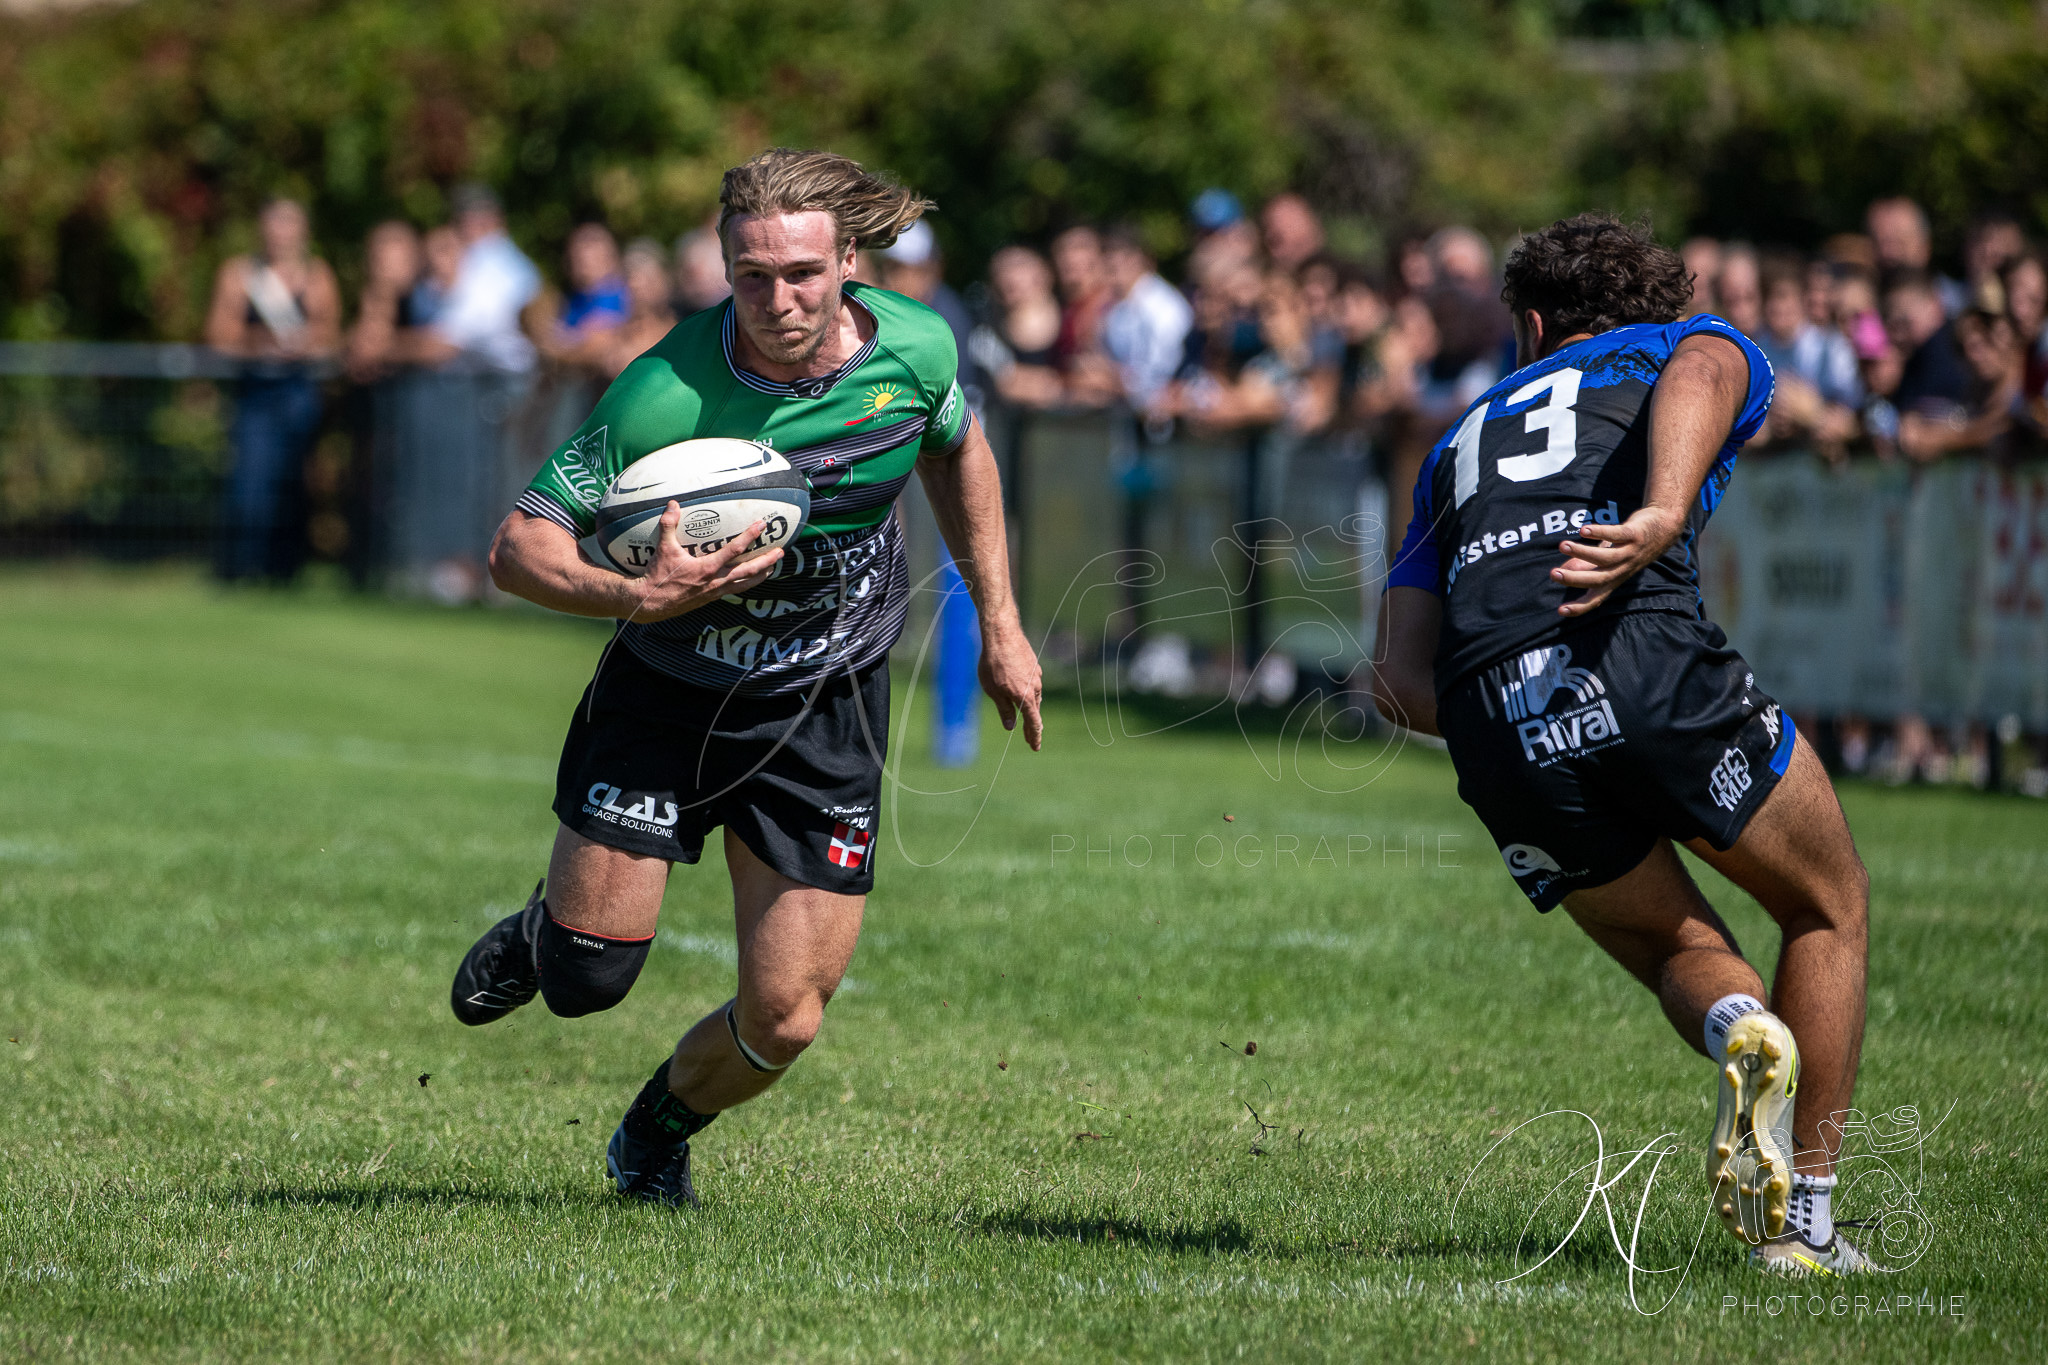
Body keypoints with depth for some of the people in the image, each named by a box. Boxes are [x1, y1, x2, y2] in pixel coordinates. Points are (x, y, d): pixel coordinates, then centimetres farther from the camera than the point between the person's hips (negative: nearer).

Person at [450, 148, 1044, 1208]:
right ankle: (542, 931, 38)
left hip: (824, 712, 2)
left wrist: (999, 624, 11)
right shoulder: (667, 393, -27)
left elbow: (957, 450, 10)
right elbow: (520, 546, -24)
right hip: (665, 692, -2)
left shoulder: (914, 348, -15)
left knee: (784, 1020, -4)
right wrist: (641, 596, -41)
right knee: (586, 979, -2)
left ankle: (658, 1134, 31)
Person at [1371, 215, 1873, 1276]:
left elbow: (1406, 678, 21)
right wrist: (1664, 518, -23)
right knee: (1827, 907, 21)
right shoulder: (1705, 346, 25)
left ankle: (1735, 1024, -10)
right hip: (1646, 663, -3)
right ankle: (1804, 1219, 11)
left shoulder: (1462, 441, 34)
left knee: (1674, 948, 25)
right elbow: (1699, 372, -6)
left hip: (1491, 726, 3)